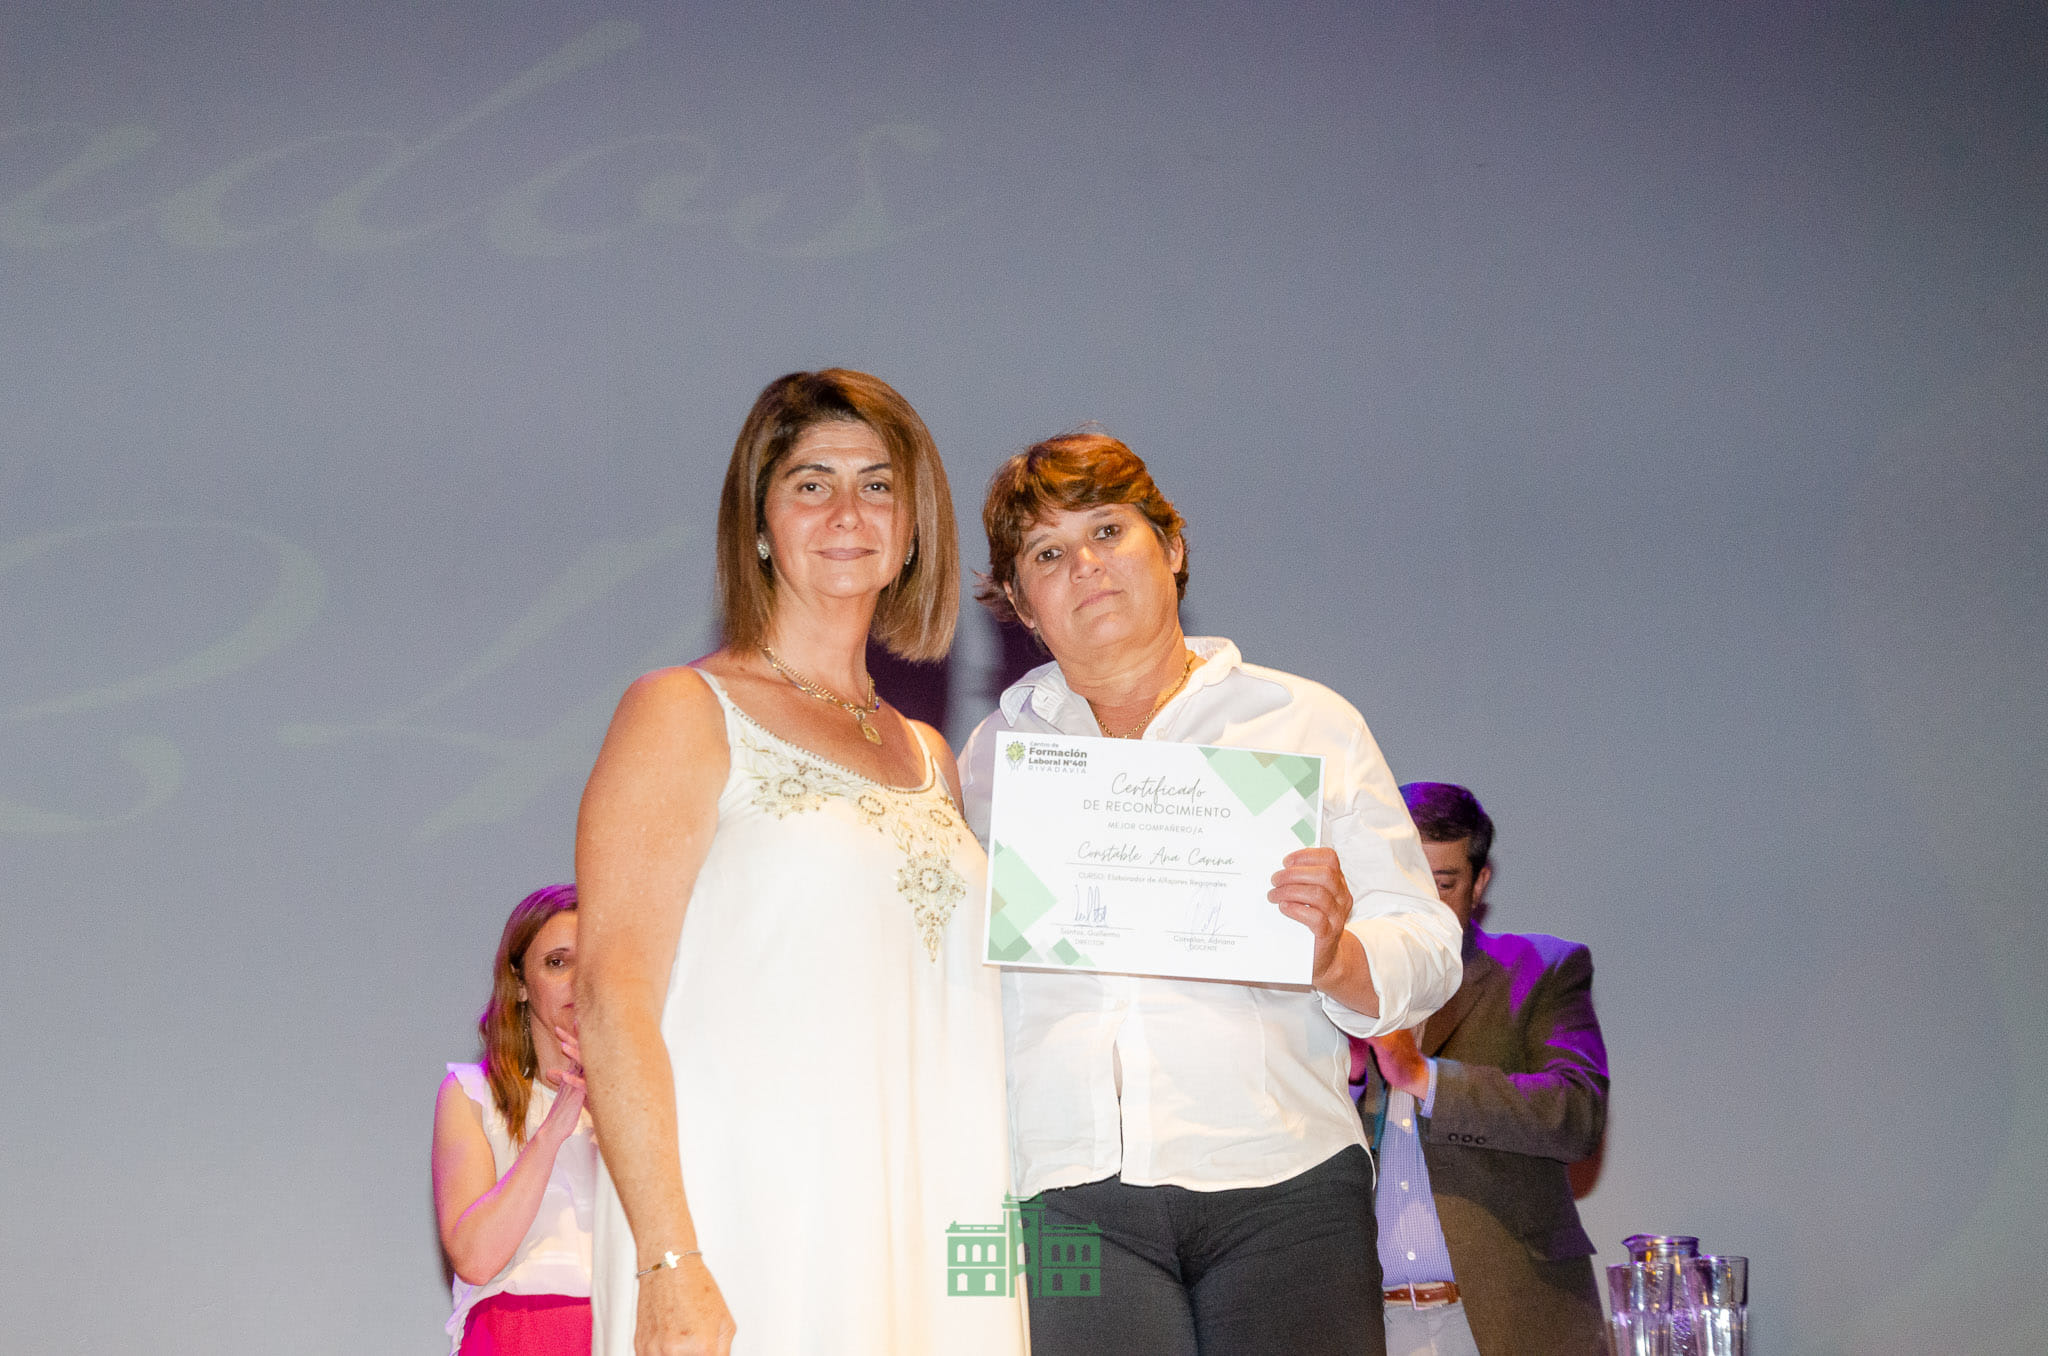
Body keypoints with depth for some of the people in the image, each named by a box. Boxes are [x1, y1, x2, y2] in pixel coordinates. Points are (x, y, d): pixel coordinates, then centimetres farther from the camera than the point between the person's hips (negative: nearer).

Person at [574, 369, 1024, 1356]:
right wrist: (668, 1265, -18)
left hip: (925, 1239, 5)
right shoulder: (684, 714, 1)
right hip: (753, 1238, -5)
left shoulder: (929, 757, 18)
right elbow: (613, 996, -8)